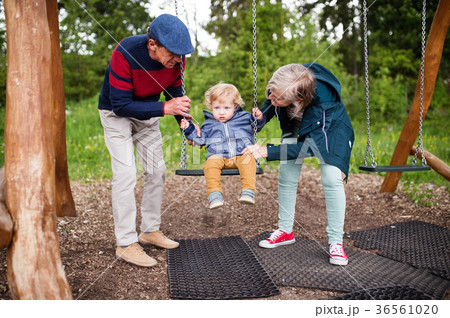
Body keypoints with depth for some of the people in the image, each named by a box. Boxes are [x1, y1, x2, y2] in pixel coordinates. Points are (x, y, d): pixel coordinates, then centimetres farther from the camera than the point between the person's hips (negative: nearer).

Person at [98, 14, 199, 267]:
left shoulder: (176, 58, -17)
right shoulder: (125, 53, -35)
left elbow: (175, 92, 0)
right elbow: (120, 105, -33)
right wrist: (164, 109, -40)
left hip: (147, 113, 6)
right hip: (116, 113, -6)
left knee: (157, 171, 5)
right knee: (126, 174, -15)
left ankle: (150, 230, 20)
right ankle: (126, 244, -7)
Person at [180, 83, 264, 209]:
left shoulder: (244, 118, 18)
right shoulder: (209, 124, 20)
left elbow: (256, 127, 31)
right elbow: (200, 139, 27)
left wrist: (259, 118, 10)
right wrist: (189, 129, 17)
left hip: (241, 154, 0)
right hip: (218, 156, 0)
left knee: (248, 160, -33)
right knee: (210, 164, -32)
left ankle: (248, 192, -38)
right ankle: (215, 194, -38)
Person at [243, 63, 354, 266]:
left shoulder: (321, 102, -44)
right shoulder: (280, 87, -30)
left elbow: (309, 146, -38)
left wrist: (267, 151, -42)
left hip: (331, 127, -5)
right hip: (297, 126, 5)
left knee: (331, 179, -19)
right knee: (286, 175, -2)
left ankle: (335, 241, -7)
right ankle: (285, 231, 14)